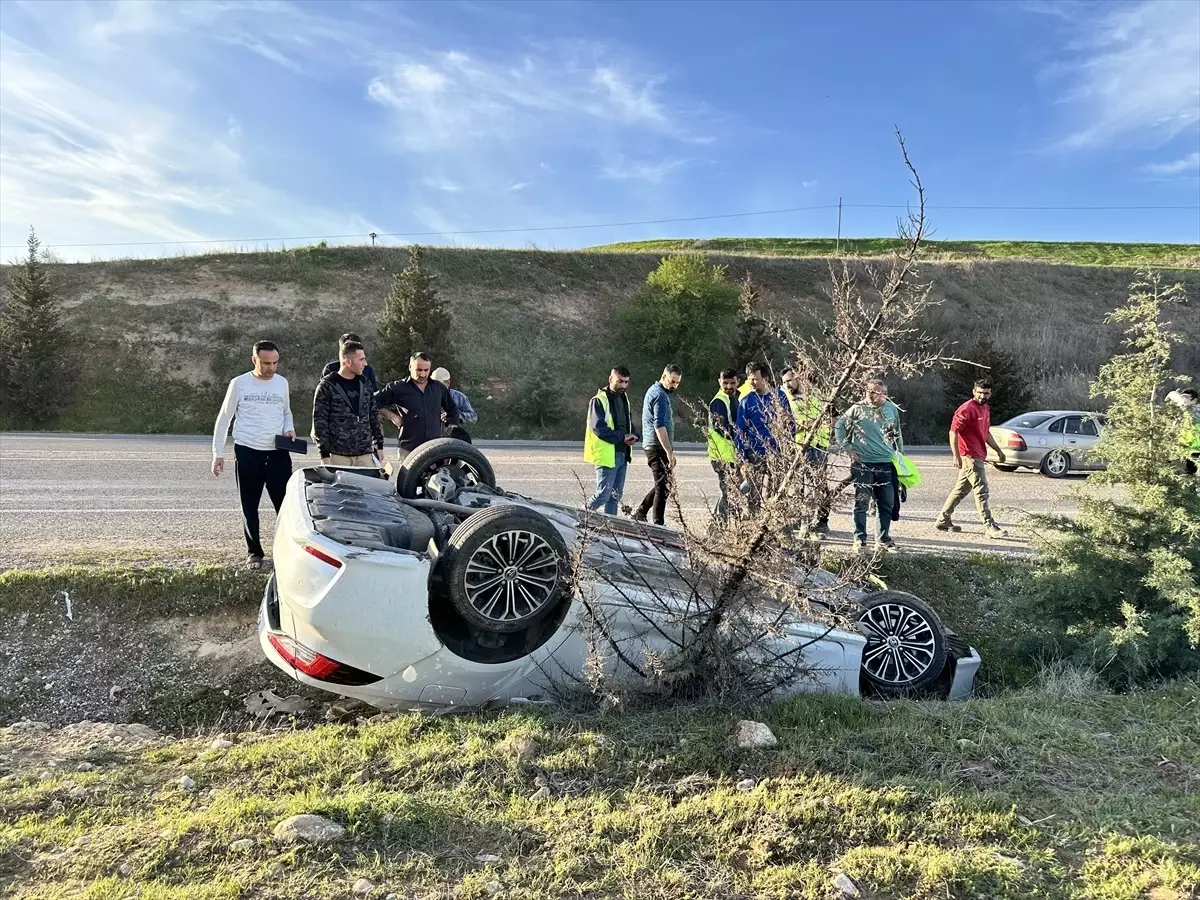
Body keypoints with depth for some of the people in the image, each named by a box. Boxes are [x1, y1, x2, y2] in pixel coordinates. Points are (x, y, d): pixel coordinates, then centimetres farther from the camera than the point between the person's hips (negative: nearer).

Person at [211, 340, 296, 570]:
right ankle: (254, 552, 21)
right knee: (250, 506, 8)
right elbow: (224, 419, 4)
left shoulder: (282, 383, 4)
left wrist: (289, 429, -3)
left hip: (278, 453, 1)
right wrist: (218, 453, 0)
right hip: (247, 452, -1)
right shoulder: (239, 383, -3)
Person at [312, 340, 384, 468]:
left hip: (365, 454, 4)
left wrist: (379, 444, 13)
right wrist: (325, 454, -9)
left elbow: (374, 415, 16)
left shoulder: (365, 383, 10)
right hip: (338, 455, -4)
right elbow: (319, 422, -6)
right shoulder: (327, 386, -4)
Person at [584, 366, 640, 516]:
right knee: (604, 494, -9)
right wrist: (622, 437, -19)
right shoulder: (599, 400, -11)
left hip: (623, 454, 8)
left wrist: (634, 436, 0)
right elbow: (598, 428, -19)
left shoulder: (624, 398, 15)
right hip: (607, 454, -8)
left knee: (616, 495, 12)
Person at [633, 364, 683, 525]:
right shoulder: (660, 395, -15)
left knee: (661, 484, 18)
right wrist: (669, 451, -26)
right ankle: (658, 524, -4)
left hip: (652, 446, 10)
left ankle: (640, 514, 22)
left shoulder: (654, 390, 17)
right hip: (658, 447, -10)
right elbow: (659, 426, -24)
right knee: (663, 487, -7)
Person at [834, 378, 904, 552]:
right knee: (861, 502, 0)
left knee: (887, 503, 8)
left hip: (886, 463, 3)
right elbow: (839, 426, 2)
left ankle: (883, 539, 21)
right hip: (862, 463, -3)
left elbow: (897, 435, 18)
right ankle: (860, 539, 9)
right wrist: (847, 448, -3)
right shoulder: (858, 408, -5)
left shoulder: (892, 409, 5)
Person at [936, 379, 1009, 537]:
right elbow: (953, 432, -19)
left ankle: (942, 520, 21)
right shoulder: (967, 409, -14)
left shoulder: (985, 409, 15)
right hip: (970, 457, -9)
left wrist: (998, 450, 25)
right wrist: (956, 456, -25)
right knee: (981, 491, -9)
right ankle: (989, 527, -6)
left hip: (978, 457, 9)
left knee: (960, 490, 14)